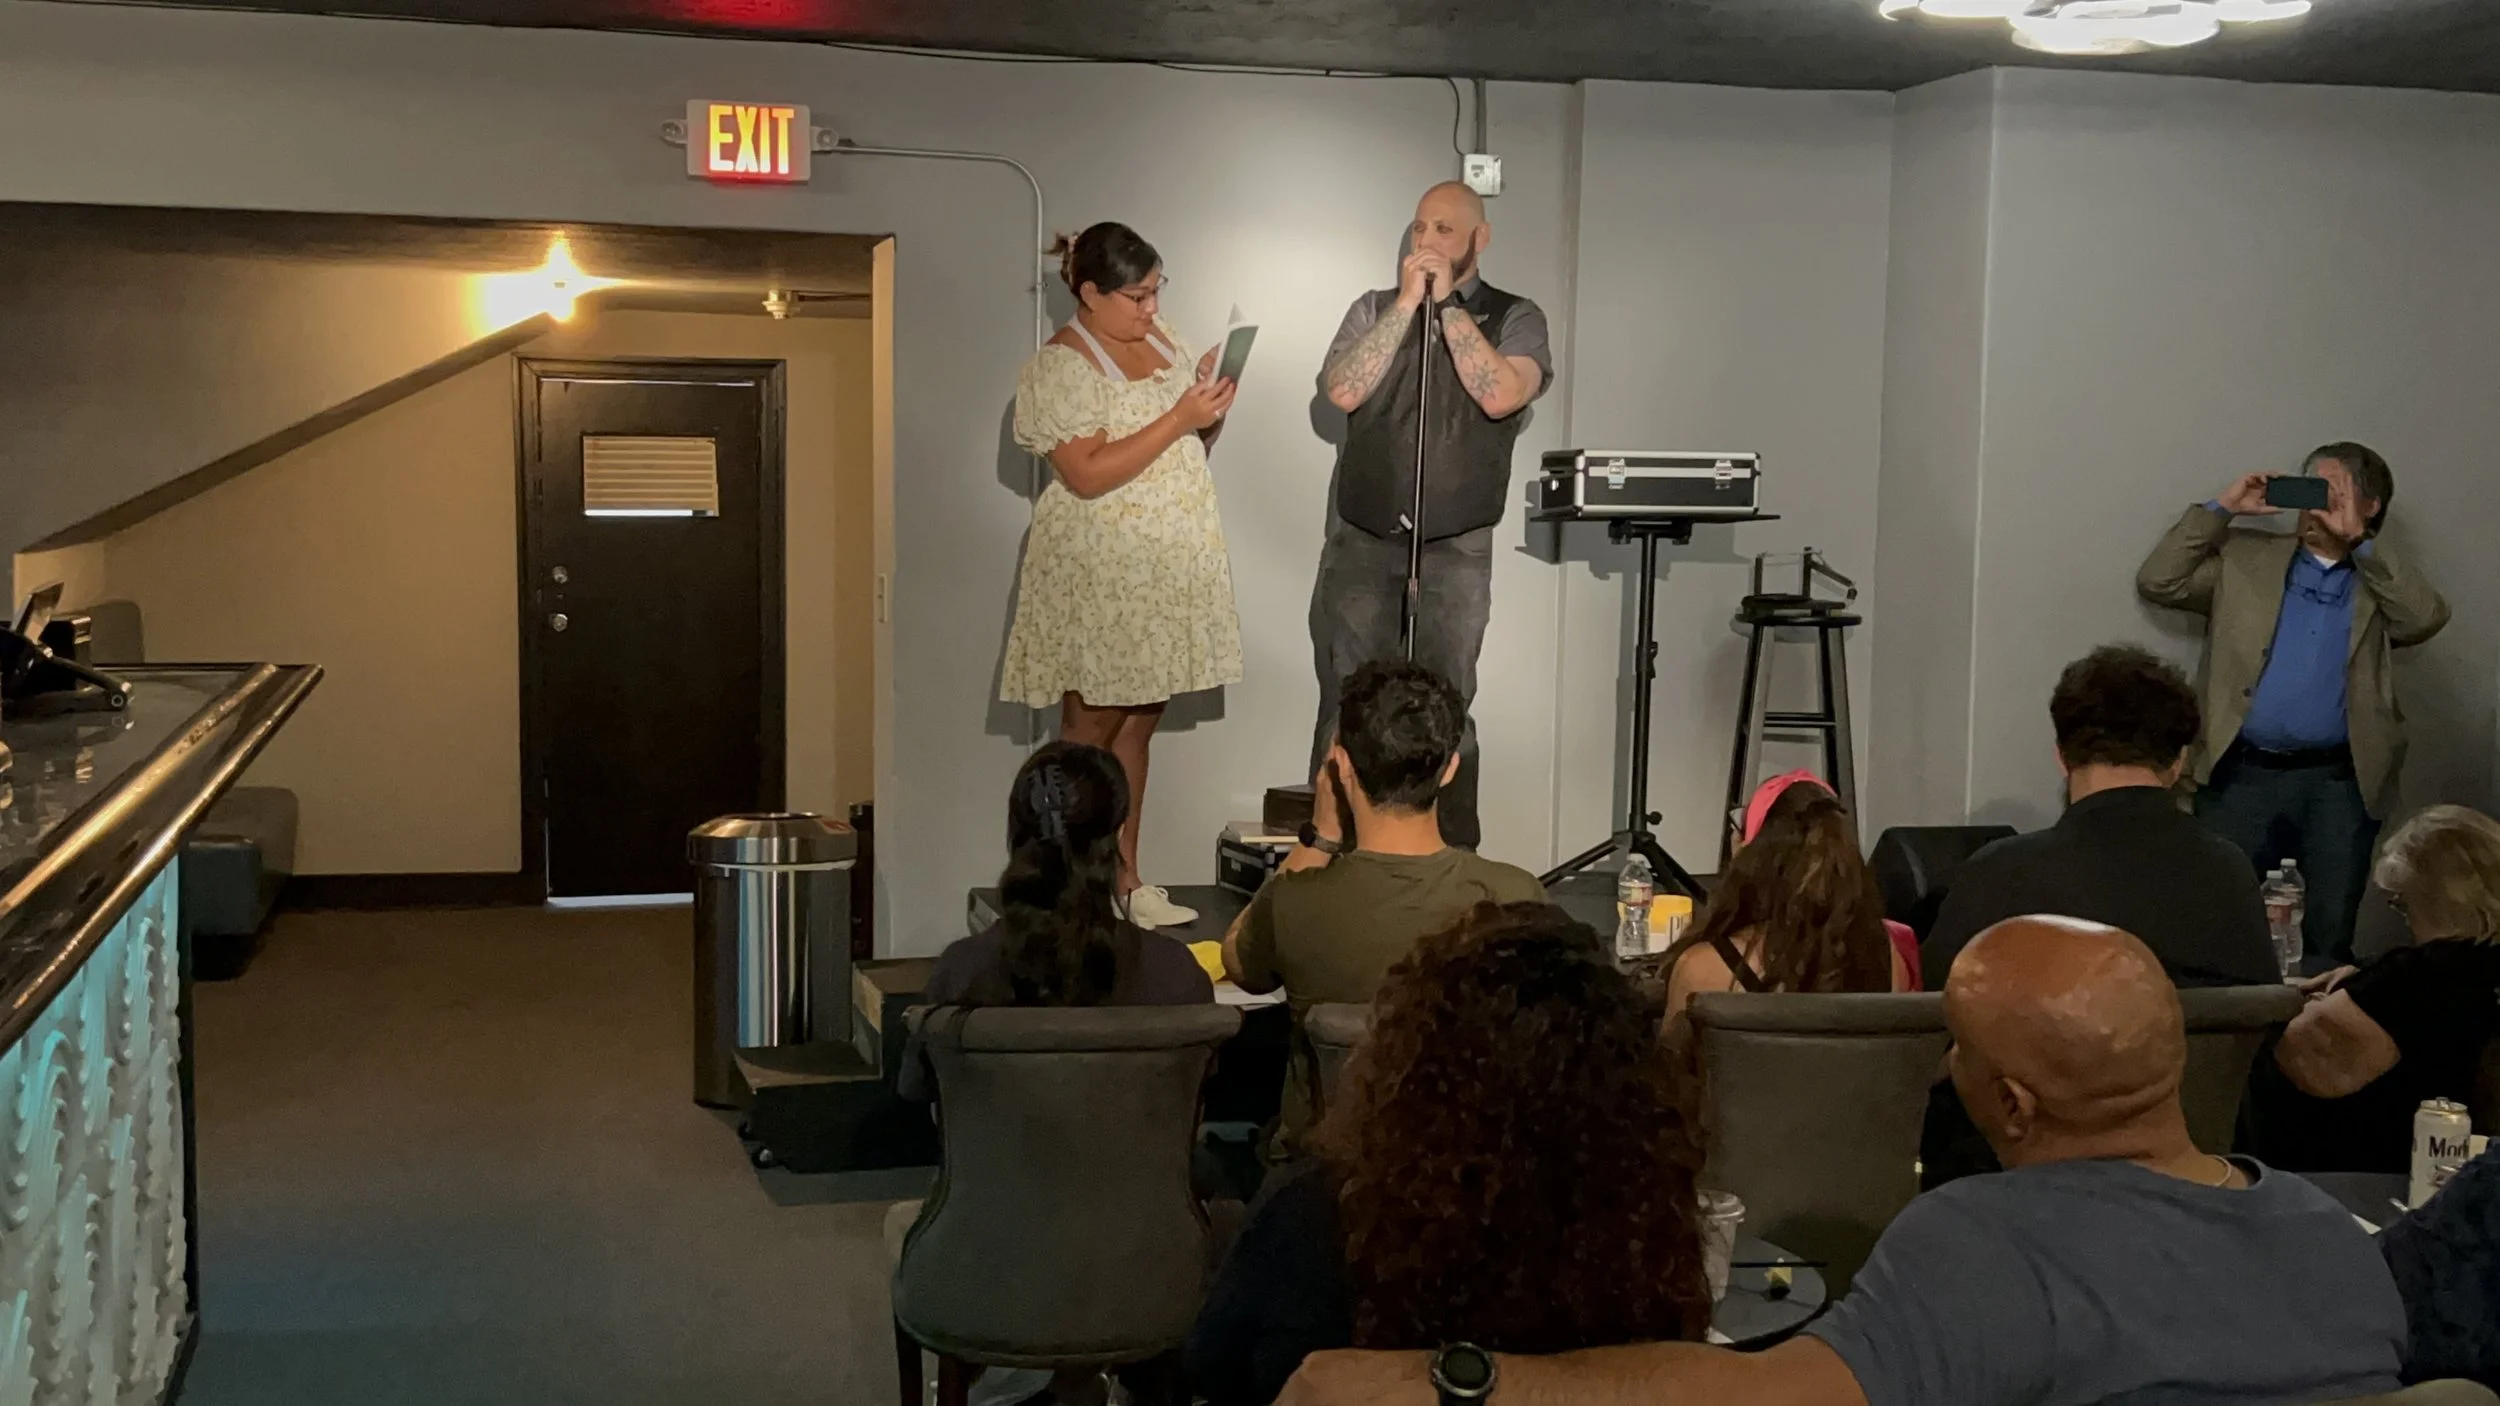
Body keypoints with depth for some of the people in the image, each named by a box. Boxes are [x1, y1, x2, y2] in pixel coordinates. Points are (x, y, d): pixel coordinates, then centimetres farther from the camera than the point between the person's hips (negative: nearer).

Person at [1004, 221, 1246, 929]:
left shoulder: (1161, 339, 11)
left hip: (1167, 565, 7)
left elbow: (1188, 445, 18)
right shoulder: (1059, 368, -12)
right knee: (1091, 726, -1)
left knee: (1138, 723, 11)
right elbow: (1087, 475, -21)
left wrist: (1211, 412, -5)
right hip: (1099, 573, -7)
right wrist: (1178, 418, -22)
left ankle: (1125, 878, 18)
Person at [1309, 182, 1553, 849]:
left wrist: (1448, 303, -12)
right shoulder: (1375, 308, 8)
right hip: (1361, 540, 2)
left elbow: (1500, 395, -17)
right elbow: (1342, 391, -9)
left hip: (1456, 547, -2)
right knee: (1345, 705, 3)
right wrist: (1408, 302, -10)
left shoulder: (1515, 318, 2)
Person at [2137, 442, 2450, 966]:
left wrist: (2358, 541, -8)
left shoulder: (2384, 582, 11)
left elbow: (2428, 618, -9)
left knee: (2327, 945, 3)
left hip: (2340, 785, 0)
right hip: (2241, 776, 0)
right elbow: (2157, 583, 3)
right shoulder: (2246, 559, 12)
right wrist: (2221, 509, 0)